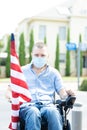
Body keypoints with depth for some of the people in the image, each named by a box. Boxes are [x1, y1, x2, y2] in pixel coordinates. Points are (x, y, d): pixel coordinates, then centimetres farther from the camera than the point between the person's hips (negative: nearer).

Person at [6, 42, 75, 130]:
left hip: (47, 105, 1)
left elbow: (62, 93, 14)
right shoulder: (22, 71, 21)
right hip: (27, 105, 0)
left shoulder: (53, 72, 21)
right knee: (33, 112, -38)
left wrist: (67, 94, -11)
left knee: (53, 112, -36)